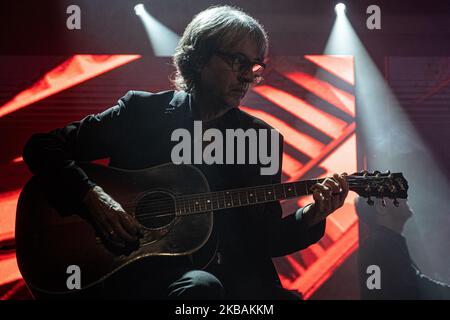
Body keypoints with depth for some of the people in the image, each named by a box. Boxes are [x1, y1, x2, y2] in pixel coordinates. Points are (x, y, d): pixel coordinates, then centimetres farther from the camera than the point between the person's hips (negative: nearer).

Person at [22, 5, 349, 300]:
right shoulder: (140, 111, 3)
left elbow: (267, 240, 11)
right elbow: (42, 147, 2)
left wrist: (312, 217, -8)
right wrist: (94, 196, -13)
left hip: (230, 273, 2)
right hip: (136, 269, -2)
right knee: (201, 286, -35)